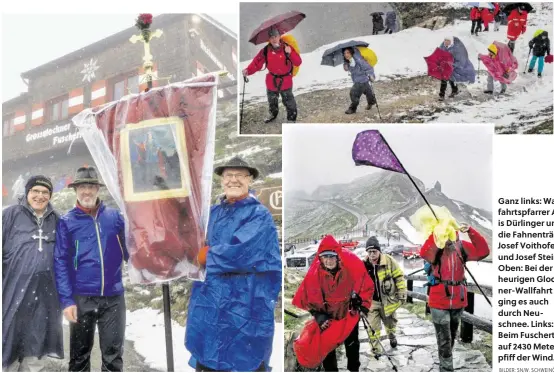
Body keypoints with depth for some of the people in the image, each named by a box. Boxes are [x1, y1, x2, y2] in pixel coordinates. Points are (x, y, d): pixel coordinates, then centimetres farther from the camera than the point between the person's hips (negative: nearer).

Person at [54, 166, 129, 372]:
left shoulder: (114, 216, 4)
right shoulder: (66, 222, 0)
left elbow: (128, 250, 5)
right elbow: (61, 263, -3)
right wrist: (66, 300, -11)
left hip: (113, 296, 1)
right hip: (81, 297, -1)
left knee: (113, 353, 10)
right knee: (79, 353, 13)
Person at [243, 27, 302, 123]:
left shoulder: (287, 48, -16)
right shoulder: (266, 50, -10)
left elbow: (298, 62, -19)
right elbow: (257, 63, -11)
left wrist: (290, 53, -36)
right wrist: (248, 70, -28)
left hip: (285, 81, -3)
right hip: (271, 81, 3)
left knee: (289, 101, 9)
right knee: (272, 101, 25)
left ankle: (292, 117, 29)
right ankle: (273, 114, 51)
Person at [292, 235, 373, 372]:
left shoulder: (353, 266, -28)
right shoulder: (315, 272, -25)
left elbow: (366, 286, -10)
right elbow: (309, 295, -10)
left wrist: (364, 306, -7)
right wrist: (317, 314, -15)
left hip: (350, 312, 1)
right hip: (327, 316, -1)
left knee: (352, 344, 22)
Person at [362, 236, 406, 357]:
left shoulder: (389, 261, -15)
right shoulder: (364, 264, -8)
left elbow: (399, 277, -6)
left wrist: (402, 293, -8)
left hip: (388, 299, 0)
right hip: (371, 301, 0)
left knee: (390, 322, 22)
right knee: (373, 327, -5)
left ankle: (392, 335, 53)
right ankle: (376, 349, 8)